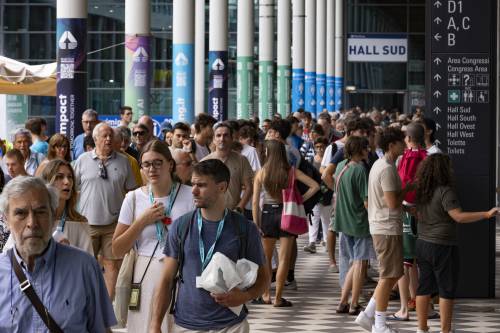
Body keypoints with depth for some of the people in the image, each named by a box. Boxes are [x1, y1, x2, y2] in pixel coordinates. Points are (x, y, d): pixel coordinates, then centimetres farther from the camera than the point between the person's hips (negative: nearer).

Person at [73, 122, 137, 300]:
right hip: (88, 222, 0)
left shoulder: (123, 161, 5)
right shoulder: (83, 160, 3)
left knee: (113, 264, 2)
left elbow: (130, 191, 9)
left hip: (114, 223, 1)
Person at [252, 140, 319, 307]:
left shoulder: (261, 173, -4)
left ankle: (266, 294, 18)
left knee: (265, 258, 16)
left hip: (267, 213, 1)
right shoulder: (291, 171, -4)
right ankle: (278, 297, 5)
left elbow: (255, 202, -4)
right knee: (284, 258, 4)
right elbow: (315, 186, -7)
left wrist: (256, 224, 2)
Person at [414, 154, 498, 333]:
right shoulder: (445, 191, -18)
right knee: (447, 289, 1)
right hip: (443, 247, -8)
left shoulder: (422, 191, 6)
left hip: (423, 244, 8)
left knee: (424, 287, 12)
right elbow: (459, 216, -25)